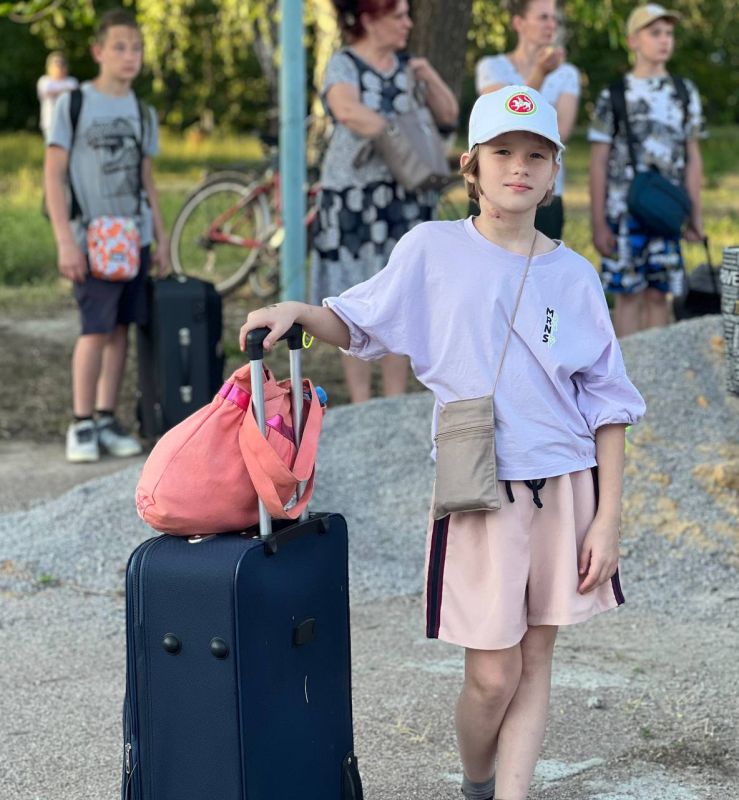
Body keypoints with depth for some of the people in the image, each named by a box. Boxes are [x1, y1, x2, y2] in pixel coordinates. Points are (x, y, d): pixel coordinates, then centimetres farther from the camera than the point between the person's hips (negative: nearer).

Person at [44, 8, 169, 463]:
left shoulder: (143, 113, 10)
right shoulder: (74, 104, -5)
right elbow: (54, 174, -7)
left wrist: (161, 237, 11)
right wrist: (65, 240, -14)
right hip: (91, 241, -5)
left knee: (121, 329, 5)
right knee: (96, 330, -9)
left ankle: (107, 420, 13)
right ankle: (82, 425, 1)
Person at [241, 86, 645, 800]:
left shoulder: (572, 275, 4)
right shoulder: (432, 249, 0)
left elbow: (608, 402, 6)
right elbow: (358, 326, 11)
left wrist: (607, 516, 0)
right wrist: (299, 312, -11)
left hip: (566, 485, 2)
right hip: (478, 493, -2)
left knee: (534, 662, 6)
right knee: (492, 676, -1)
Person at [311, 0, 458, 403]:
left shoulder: (405, 66, 10)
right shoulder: (344, 65, -7)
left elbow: (449, 115, 13)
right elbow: (348, 111, -28)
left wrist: (430, 78, -4)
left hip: (404, 198, 5)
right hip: (354, 198, -5)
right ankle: (361, 407, 5)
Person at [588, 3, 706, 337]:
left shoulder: (685, 93, 9)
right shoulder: (613, 96, 1)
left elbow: (693, 158, 11)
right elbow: (598, 164, 0)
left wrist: (696, 216, 6)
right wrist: (598, 225, -5)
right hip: (624, 212, -2)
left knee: (658, 294, 5)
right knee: (628, 294, 1)